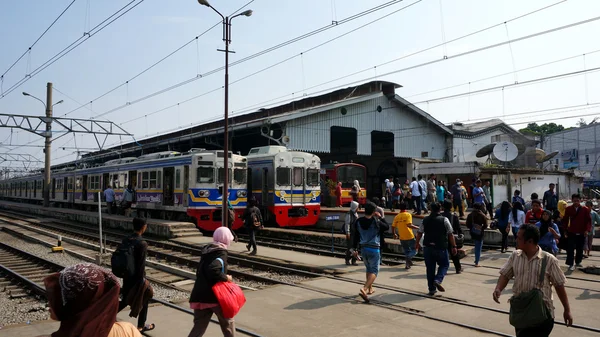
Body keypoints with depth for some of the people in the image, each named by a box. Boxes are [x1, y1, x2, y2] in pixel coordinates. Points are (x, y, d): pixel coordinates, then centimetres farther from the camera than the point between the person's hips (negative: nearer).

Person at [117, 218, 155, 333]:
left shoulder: (125, 240, 0)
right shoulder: (142, 243, -22)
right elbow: (141, 264, -21)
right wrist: (142, 280, -14)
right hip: (137, 277, -7)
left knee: (126, 300, 23)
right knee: (144, 300, 13)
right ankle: (141, 326, 24)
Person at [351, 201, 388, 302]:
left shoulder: (358, 221, -1)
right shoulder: (376, 222, -14)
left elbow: (356, 236, 4)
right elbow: (387, 227, 2)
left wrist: (355, 249, 11)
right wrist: (379, 217, 6)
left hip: (363, 248, 6)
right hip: (374, 249, -5)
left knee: (369, 269, 23)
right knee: (374, 271, -2)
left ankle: (370, 288, 33)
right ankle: (364, 289, -21)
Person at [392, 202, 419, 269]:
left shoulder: (396, 217, 6)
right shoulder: (408, 215, -7)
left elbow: (393, 227, 7)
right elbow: (409, 225, -20)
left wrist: (394, 234, 23)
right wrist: (418, 228, -12)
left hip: (402, 238, 4)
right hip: (410, 236, -4)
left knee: (407, 252, 18)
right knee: (414, 250, 7)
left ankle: (407, 264, 13)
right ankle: (409, 257, -21)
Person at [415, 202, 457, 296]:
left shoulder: (425, 220, 3)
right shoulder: (444, 220, -6)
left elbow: (419, 233, 7)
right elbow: (450, 235, -5)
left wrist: (417, 243, 21)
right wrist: (454, 246, 3)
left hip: (427, 247, 3)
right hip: (441, 247, -3)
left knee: (430, 268, 11)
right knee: (444, 264, 15)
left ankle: (431, 289, 13)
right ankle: (438, 280, -8)